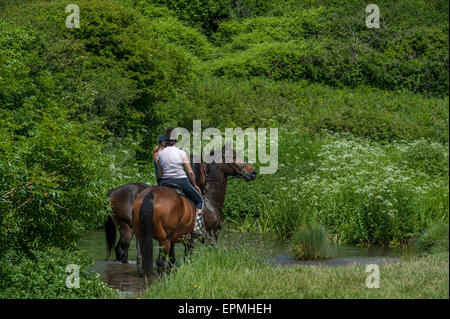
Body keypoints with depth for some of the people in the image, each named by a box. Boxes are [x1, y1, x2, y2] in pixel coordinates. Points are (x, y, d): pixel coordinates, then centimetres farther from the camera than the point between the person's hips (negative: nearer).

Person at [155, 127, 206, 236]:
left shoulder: (160, 154, 2)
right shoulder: (182, 153, -6)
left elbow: (160, 174, 6)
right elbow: (190, 172, -6)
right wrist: (194, 185, 9)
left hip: (165, 182, 2)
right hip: (181, 181, -2)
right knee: (200, 200, 14)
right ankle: (197, 225, -4)